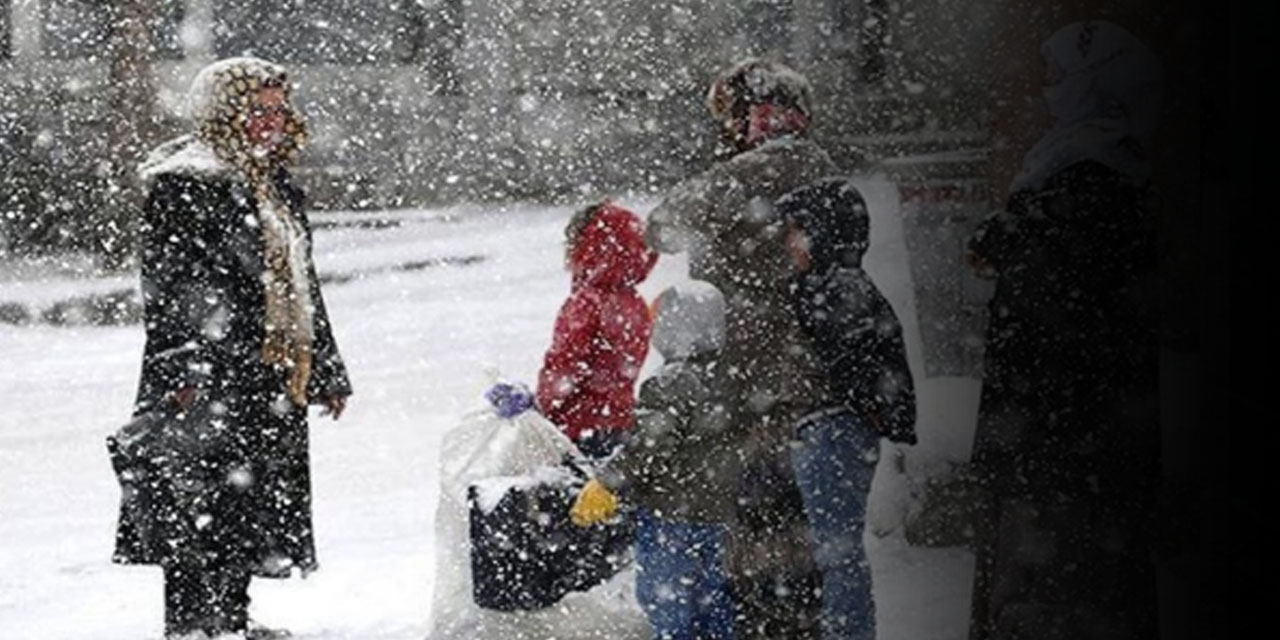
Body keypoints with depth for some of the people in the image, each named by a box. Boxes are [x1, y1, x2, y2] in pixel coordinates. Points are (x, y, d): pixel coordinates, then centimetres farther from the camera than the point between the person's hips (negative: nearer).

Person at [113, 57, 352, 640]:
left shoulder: (276, 188, 19)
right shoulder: (186, 185, -10)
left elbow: (302, 289, 25)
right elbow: (173, 287, -16)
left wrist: (326, 373, 25)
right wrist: (184, 372, -24)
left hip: (269, 382, 9)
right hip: (210, 382, -9)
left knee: (250, 502, 14)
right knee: (203, 504, -8)